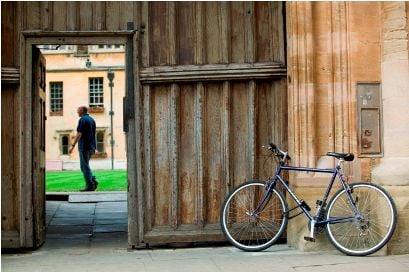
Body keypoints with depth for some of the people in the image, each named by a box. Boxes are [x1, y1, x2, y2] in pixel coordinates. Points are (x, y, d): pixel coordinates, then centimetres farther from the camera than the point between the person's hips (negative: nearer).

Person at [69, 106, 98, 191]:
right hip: (91, 146, 9)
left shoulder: (82, 120, -12)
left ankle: (90, 186, -2)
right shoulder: (92, 119, 15)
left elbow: (79, 134, -19)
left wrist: (73, 145, -18)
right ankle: (93, 181, 6)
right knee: (85, 166, 17)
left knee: (84, 167, -2)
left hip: (84, 146, -9)